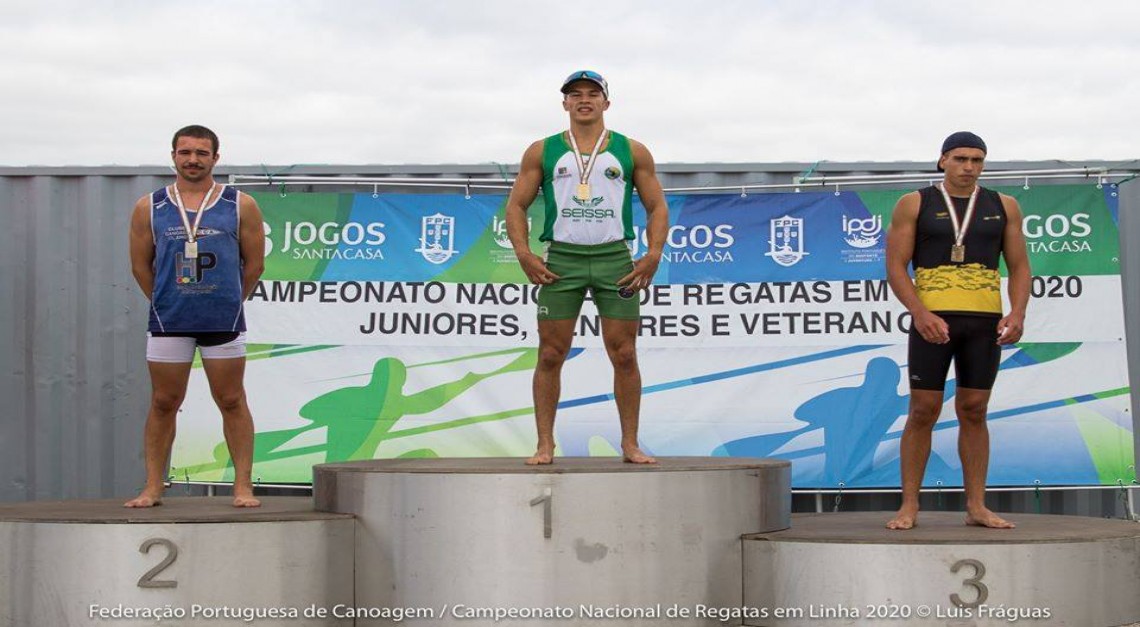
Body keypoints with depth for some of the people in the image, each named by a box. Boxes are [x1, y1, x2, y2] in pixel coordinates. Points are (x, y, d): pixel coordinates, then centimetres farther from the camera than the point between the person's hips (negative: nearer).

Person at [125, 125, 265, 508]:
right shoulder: (150, 208, 6)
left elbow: (254, 264, 7)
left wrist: (227, 303, 9)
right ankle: (153, 488, 12)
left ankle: (243, 486, 6)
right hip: (168, 322, 1)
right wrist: (168, 303, 12)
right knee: (163, 403, 5)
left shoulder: (240, 206, 2)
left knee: (231, 401, 2)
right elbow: (140, 265, 12)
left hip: (224, 320, -1)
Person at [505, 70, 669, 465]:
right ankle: (545, 445, 4)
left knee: (624, 355, -1)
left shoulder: (632, 152, 10)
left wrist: (653, 255, -4)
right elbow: (516, 205, 10)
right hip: (561, 259, 0)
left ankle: (630, 444, 7)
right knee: (550, 355, -2)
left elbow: (657, 207, 11)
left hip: (616, 259, 0)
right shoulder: (542, 152, 10)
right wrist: (523, 254, -4)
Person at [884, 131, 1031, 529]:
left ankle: (976, 507, 9)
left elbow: (1019, 268, 10)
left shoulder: (1003, 207, 11)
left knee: (974, 411, 5)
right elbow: (895, 267, -1)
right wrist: (920, 314, -15)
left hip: (985, 322, 2)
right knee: (923, 411, -3)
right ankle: (909, 507, 2)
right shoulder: (914, 205, 4)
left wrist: (1017, 313, -7)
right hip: (932, 320, -2)